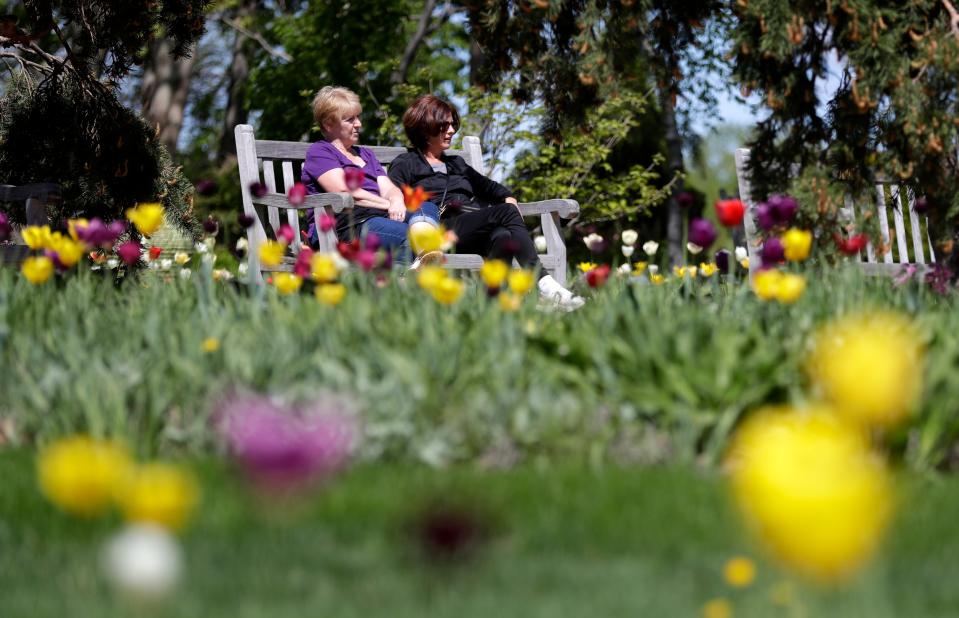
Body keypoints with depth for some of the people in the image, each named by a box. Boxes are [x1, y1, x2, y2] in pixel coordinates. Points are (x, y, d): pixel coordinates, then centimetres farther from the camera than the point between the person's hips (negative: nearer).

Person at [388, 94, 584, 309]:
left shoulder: (457, 164, 36)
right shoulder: (405, 164, 16)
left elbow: (489, 186, 38)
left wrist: (509, 198, 12)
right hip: (443, 226, -5)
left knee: (503, 236, -34)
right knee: (505, 212, -31)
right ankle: (543, 281, -42)